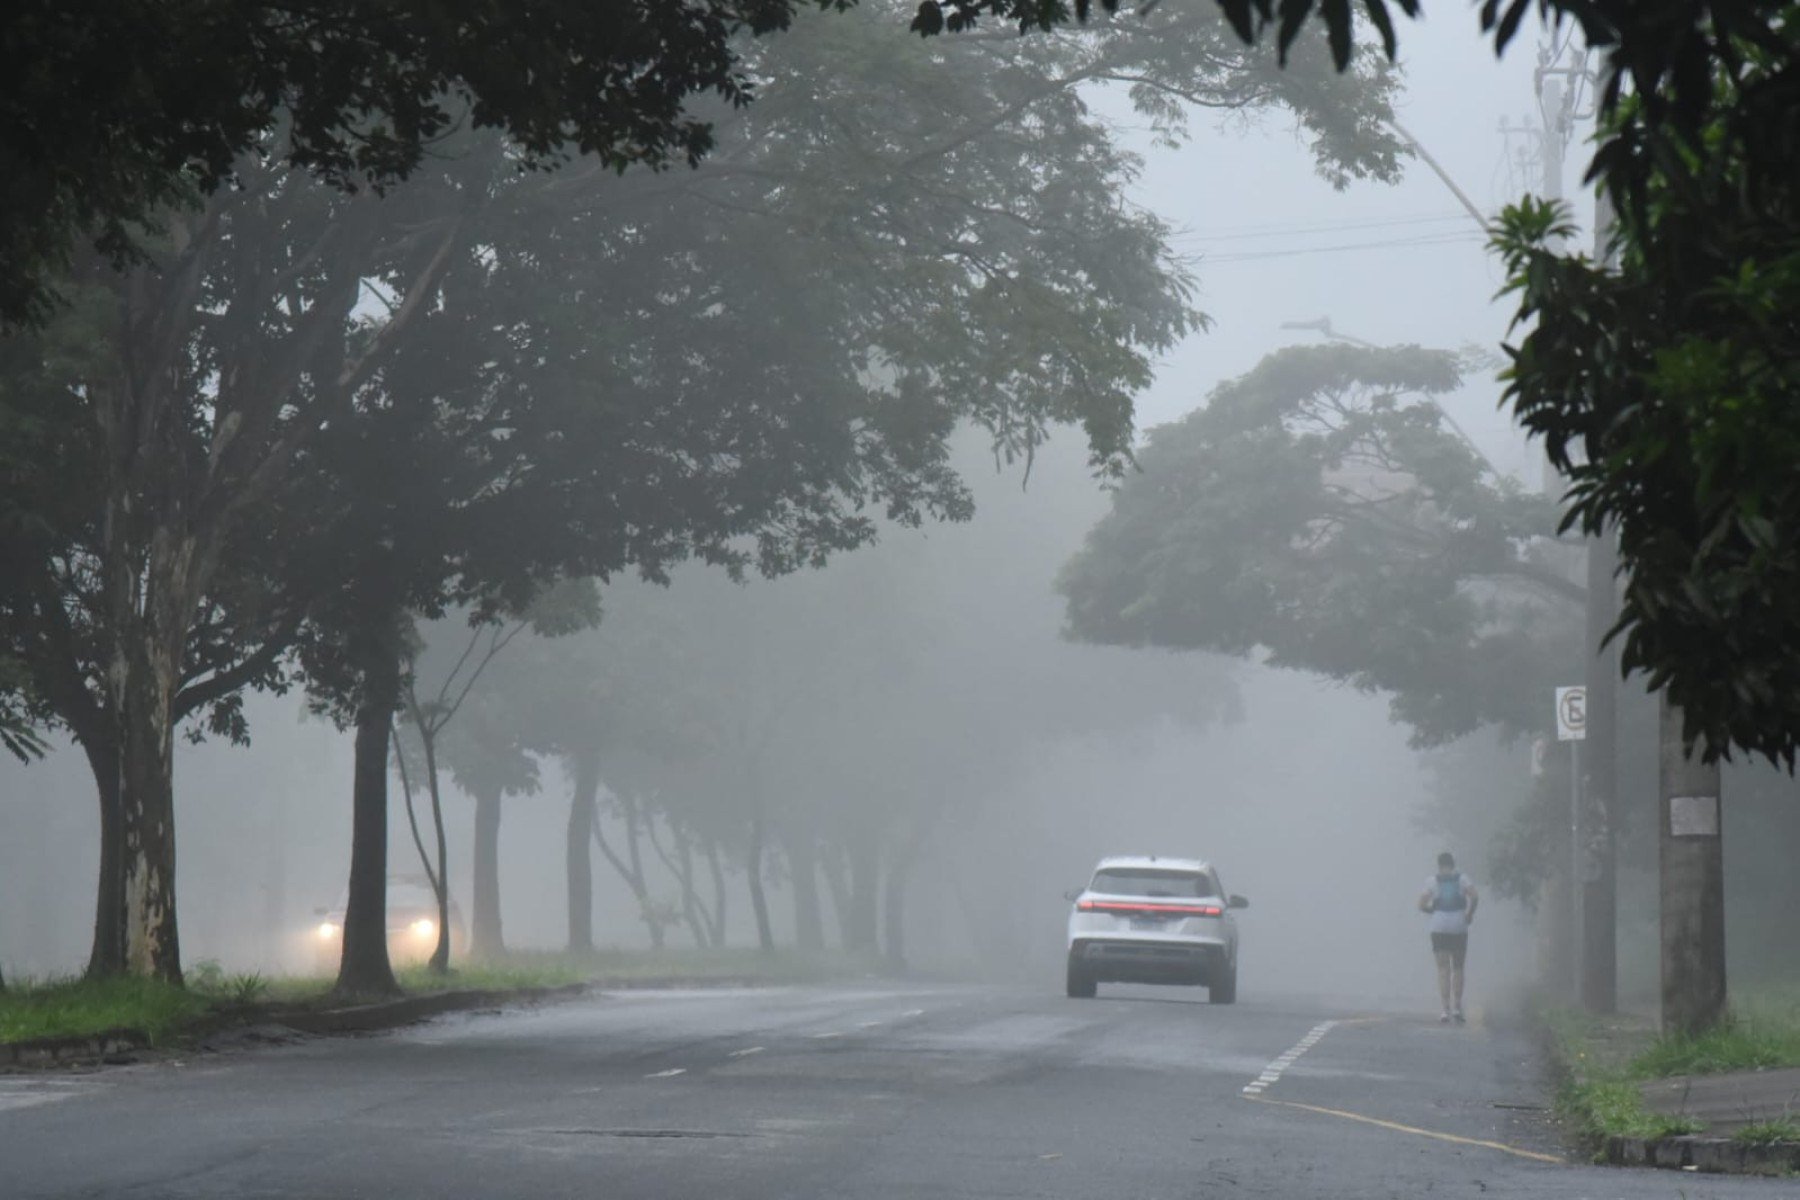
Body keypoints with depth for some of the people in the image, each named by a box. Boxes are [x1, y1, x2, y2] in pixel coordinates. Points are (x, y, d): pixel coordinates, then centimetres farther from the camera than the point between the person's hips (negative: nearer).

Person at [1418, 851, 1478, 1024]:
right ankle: (1457, 1008, 8)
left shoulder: (1432, 881, 3)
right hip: (1459, 928, 1)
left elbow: (1421, 905, -5)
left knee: (1443, 970, 0)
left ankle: (1446, 1010, -11)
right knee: (1457, 968, 14)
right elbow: (1475, 896, -13)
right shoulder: (1462, 879, 4)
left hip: (1439, 928, -1)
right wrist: (1469, 913, 1)